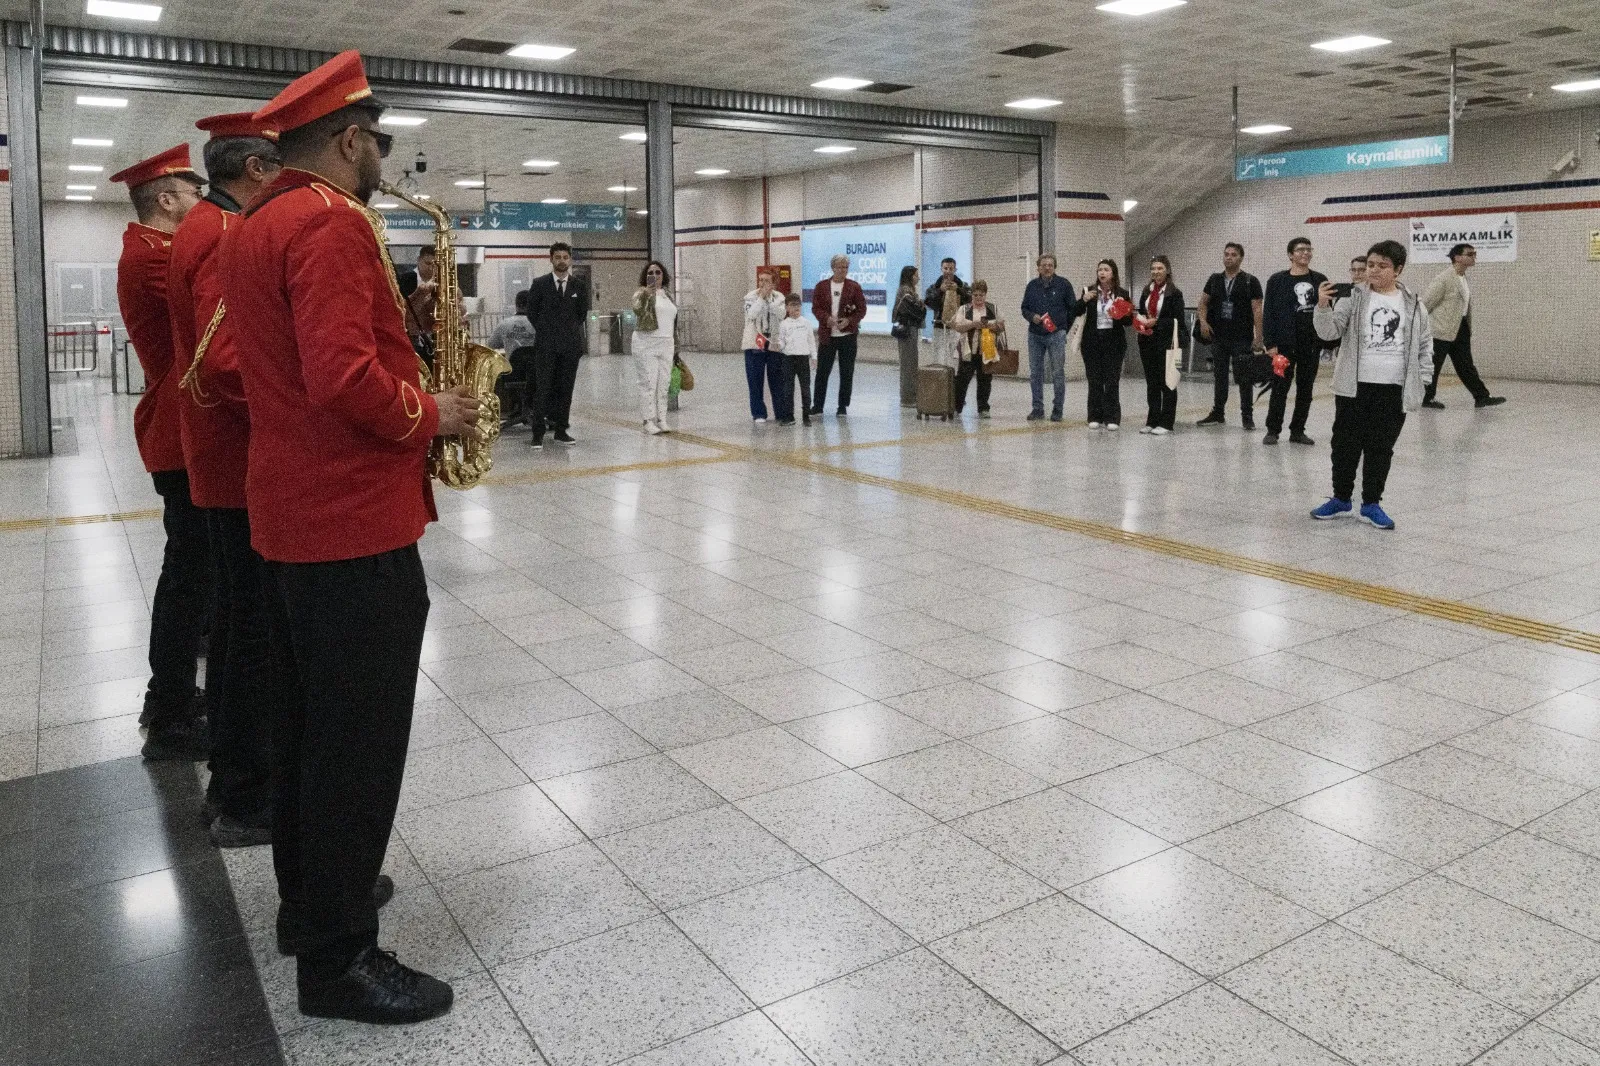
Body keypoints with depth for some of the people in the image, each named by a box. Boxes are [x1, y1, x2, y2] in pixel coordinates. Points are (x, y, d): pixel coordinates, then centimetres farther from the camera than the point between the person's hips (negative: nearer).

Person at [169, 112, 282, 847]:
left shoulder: (200, 229, 15)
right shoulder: (231, 238, -17)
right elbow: (226, 362, -27)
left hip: (222, 461, 11)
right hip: (249, 464, -11)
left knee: (238, 619, 17)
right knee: (257, 628, -2)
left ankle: (232, 778, 30)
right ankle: (245, 801, 9)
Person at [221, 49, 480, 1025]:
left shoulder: (251, 228, 15)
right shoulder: (332, 222, -16)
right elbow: (346, 378, -27)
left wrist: (393, 315, 11)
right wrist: (430, 415, -12)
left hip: (291, 514, 10)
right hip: (356, 523, -10)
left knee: (308, 718, 20)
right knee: (359, 741, -1)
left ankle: (309, 894, 35)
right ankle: (339, 959, 10)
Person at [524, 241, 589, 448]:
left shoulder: (580, 285, 7)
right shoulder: (539, 284, 2)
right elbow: (532, 312, 8)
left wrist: (571, 332, 9)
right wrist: (546, 331, 8)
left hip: (570, 345, 2)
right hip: (545, 345, -2)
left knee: (565, 389, 5)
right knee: (542, 390, -4)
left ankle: (561, 430, 12)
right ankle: (538, 434, -2)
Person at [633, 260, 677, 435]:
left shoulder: (667, 295, 17)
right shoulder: (642, 293, -3)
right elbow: (637, 310, -24)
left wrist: (674, 344, 20)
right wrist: (646, 293, -39)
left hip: (666, 344, 6)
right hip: (646, 342, -6)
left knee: (663, 383, 6)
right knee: (648, 382, -7)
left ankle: (660, 419, 11)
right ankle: (648, 420, -4)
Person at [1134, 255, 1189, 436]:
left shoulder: (1174, 293, -7)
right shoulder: (1146, 291, 11)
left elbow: (1178, 320, -11)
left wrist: (1156, 322, -18)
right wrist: (1139, 321, -4)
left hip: (1166, 342, -6)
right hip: (1148, 341, 6)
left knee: (1167, 382, 1)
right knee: (1151, 382, 10)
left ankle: (1166, 423, 5)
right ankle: (1153, 421, 18)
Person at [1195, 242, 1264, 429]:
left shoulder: (1250, 281, -3)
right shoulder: (1214, 279, 10)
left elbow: (1257, 310, -6)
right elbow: (1203, 303, 14)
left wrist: (1258, 337, -12)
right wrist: (1203, 321, -5)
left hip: (1242, 338, -4)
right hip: (1218, 337, 4)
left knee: (1244, 378, -1)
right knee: (1219, 376, 12)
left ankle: (1247, 416, 6)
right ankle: (1218, 414, 21)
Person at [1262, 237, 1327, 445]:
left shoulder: (1320, 281, 8)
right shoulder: (1277, 280, -1)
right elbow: (1268, 313, -3)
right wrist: (1270, 343, -9)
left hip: (1312, 344, 4)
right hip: (1285, 343, -3)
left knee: (1306, 389, 8)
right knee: (1280, 387, -1)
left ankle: (1297, 431, 17)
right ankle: (1273, 430, 8)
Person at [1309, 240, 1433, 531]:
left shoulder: (1413, 305, 4)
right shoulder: (1353, 298, 0)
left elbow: (1425, 344, 11)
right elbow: (1329, 332, -7)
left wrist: (1421, 379, 5)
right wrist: (1323, 307, -24)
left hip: (1394, 390, 1)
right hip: (1354, 386, 0)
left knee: (1381, 448, 6)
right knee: (1346, 444, 7)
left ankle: (1371, 503, 17)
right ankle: (1341, 498, 22)